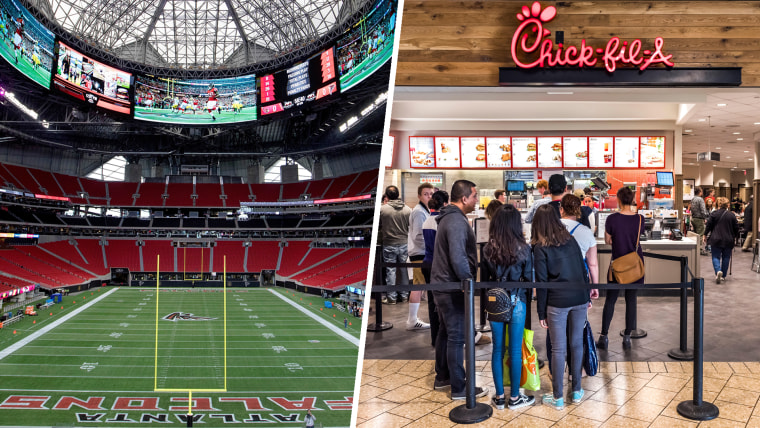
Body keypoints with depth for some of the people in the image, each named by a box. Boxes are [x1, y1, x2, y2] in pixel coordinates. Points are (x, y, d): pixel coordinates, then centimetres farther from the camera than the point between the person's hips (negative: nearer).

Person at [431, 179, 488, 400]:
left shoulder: (449, 217, 13)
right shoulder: (457, 221, -20)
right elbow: (458, 258, -29)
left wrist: (468, 280, 18)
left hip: (443, 285, 10)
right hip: (452, 288, -10)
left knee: (445, 332, 19)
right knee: (457, 336, -2)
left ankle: (442, 377, 32)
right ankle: (459, 389, 8)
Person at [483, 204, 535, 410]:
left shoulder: (487, 249, -6)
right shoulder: (524, 249, -11)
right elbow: (529, 278, -3)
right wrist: (529, 300, 12)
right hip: (516, 303, -2)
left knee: (498, 349, 12)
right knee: (515, 351, 8)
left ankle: (499, 397, 21)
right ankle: (514, 398, 20)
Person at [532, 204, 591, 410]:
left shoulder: (540, 248, -6)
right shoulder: (570, 240, 7)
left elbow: (542, 282, -7)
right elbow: (583, 270, 9)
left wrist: (541, 312, -1)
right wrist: (587, 297, 17)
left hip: (557, 302, -4)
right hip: (579, 299, 4)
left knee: (558, 348, 3)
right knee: (577, 344, 13)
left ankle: (557, 397, 12)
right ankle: (576, 391, 24)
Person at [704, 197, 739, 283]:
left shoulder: (714, 214, -6)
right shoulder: (732, 215, 0)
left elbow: (708, 225, -4)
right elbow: (736, 227, 6)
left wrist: (705, 235, 8)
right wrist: (734, 237, 21)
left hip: (716, 240, -2)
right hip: (728, 240, 2)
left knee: (715, 257, 4)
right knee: (726, 257, 12)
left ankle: (718, 271, -21)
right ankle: (723, 276, 17)